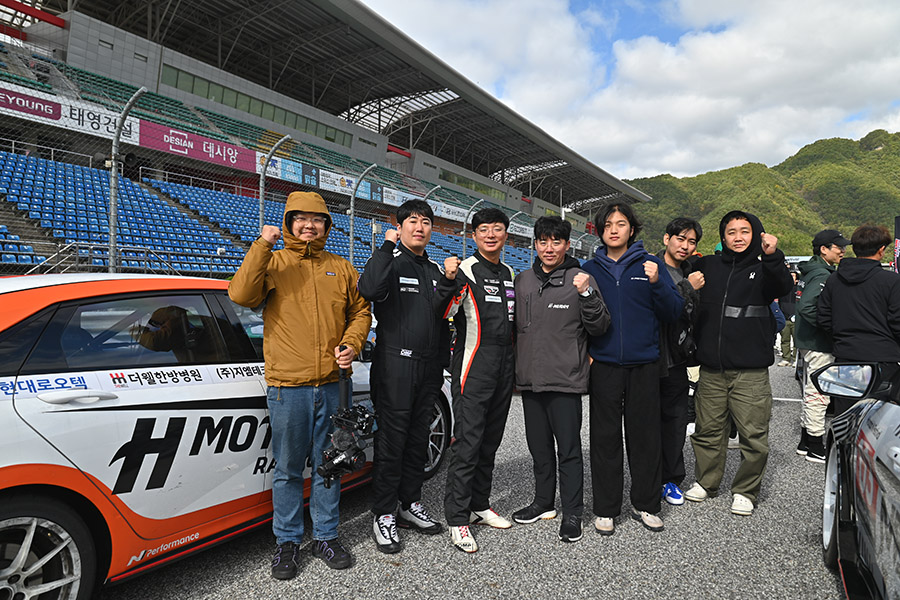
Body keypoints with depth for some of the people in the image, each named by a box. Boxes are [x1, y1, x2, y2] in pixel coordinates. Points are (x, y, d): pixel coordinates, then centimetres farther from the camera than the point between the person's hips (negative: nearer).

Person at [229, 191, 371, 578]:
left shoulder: (341, 269, 11)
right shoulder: (272, 263, 2)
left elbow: (360, 311, 15)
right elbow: (241, 295, -14)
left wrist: (352, 344, -2)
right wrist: (262, 246, -17)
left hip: (331, 384, 3)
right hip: (287, 384, -2)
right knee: (288, 470, 8)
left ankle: (326, 536, 30)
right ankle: (288, 541, 26)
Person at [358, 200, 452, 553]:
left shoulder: (435, 271, 17)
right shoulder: (391, 263, -3)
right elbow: (368, 289, -27)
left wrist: (442, 362, 17)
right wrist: (386, 247, -23)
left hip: (429, 369, 6)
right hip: (395, 366, -6)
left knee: (418, 439, 14)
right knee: (391, 440, -1)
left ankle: (411, 505, 27)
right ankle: (384, 515, 11)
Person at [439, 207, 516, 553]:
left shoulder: (510, 275, 16)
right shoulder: (466, 270, -6)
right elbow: (443, 313, -19)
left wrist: (514, 367, 18)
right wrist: (448, 280, -34)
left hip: (504, 367, 7)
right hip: (473, 365, -7)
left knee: (490, 441, 14)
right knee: (467, 443, -6)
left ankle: (479, 505, 28)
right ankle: (457, 519, 4)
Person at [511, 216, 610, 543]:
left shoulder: (580, 280, -3)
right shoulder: (522, 280, 11)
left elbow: (599, 328, -6)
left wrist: (587, 295, -20)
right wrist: (515, 368, 11)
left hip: (565, 381, -5)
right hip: (530, 380, 5)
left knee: (569, 449, 2)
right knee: (539, 448, 17)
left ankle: (572, 513, 16)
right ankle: (543, 502, 32)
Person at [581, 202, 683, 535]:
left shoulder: (650, 264, 4)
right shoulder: (589, 269, 7)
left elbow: (674, 313, 0)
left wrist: (657, 283, -16)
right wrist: (584, 352, -2)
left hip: (644, 364, 0)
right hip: (604, 365, 0)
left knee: (645, 435, 8)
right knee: (605, 437, 6)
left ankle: (645, 504, 25)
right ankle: (605, 509, 18)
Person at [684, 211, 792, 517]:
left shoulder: (763, 270, 5)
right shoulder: (707, 266, 11)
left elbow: (783, 287, -16)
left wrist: (773, 257, -33)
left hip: (750, 371, -2)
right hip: (711, 369, 2)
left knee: (754, 435, 1)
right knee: (708, 430, 12)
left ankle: (745, 491, 21)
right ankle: (706, 482, 31)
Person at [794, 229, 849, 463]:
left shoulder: (810, 272, 12)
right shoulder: (822, 275, -18)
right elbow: (806, 307, -30)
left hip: (808, 341, 10)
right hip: (818, 345, -10)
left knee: (811, 393, 17)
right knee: (818, 395, -2)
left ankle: (805, 442, 27)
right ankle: (815, 448, 8)